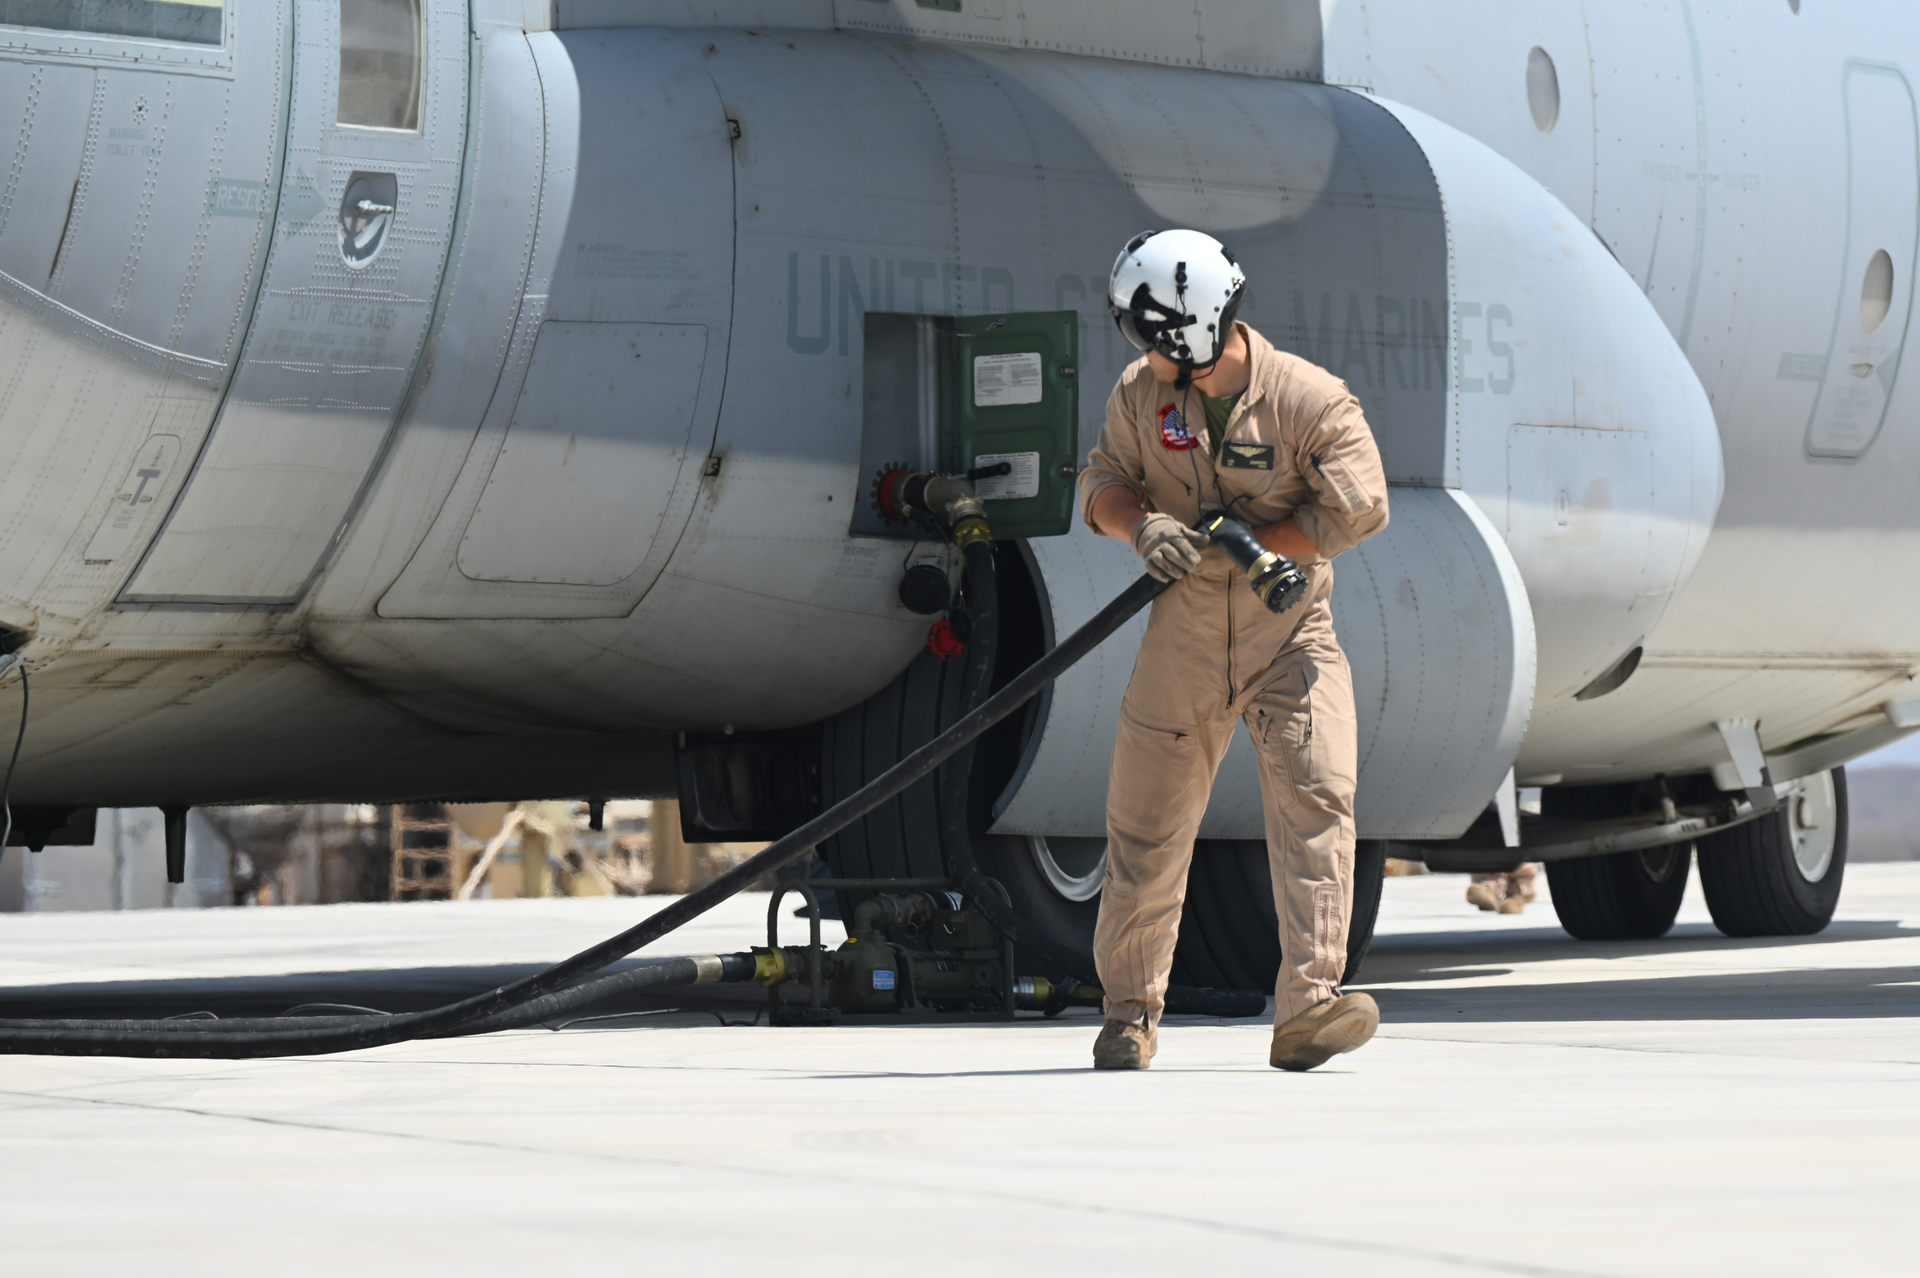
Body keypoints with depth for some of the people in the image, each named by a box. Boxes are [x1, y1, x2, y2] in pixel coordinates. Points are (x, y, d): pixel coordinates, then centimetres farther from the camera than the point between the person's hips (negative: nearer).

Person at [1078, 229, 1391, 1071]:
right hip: (1183, 642, 3)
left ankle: (1308, 1009, -25)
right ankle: (1129, 1009, 26)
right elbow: (1103, 481, 3)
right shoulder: (1140, 392, 0)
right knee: (1145, 827, 7)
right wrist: (1141, 526, -20)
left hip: (1291, 638, -3)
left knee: (1315, 797, -21)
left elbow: (1357, 510, -15)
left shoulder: (1309, 400, -13)